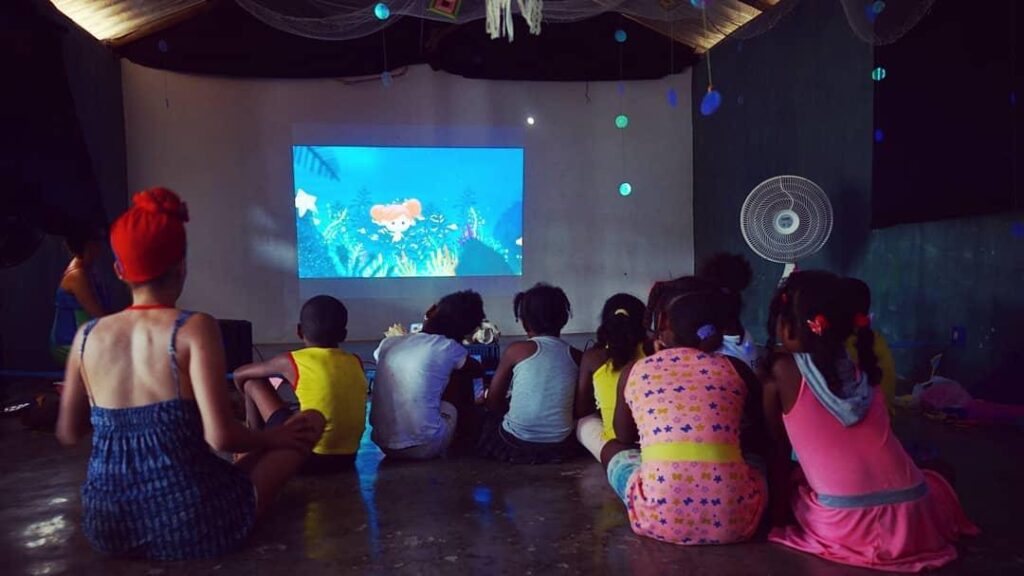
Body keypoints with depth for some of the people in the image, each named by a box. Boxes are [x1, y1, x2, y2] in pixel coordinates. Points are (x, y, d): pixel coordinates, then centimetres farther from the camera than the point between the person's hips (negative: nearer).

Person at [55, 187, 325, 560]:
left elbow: (69, 434, 10)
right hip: (192, 524, -6)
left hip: (106, 525, 6)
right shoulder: (195, 329, -15)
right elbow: (219, 436, -22)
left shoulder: (87, 336, 0)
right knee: (309, 423, 8)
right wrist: (272, 437, -3)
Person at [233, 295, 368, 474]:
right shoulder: (356, 362, 6)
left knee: (252, 383, 9)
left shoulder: (291, 361, -4)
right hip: (346, 458, 5)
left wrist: (252, 400, 33)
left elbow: (239, 375, 13)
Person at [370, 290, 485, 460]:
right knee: (461, 374, 14)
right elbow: (479, 371, 17)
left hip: (384, 444, 5)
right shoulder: (449, 348, -5)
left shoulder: (388, 343, 4)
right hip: (425, 447, -4)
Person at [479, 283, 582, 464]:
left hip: (516, 444, -3)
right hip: (561, 446, 3)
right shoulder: (576, 356, 3)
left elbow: (492, 403, 2)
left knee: (490, 416, 26)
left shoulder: (516, 350, -3)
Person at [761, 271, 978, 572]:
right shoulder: (861, 372, 12)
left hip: (846, 525, -4)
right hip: (913, 519, 4)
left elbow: (775, 437, 12)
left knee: (785, 487, 28)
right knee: (938, 476, 37)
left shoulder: (783, 369, -1)